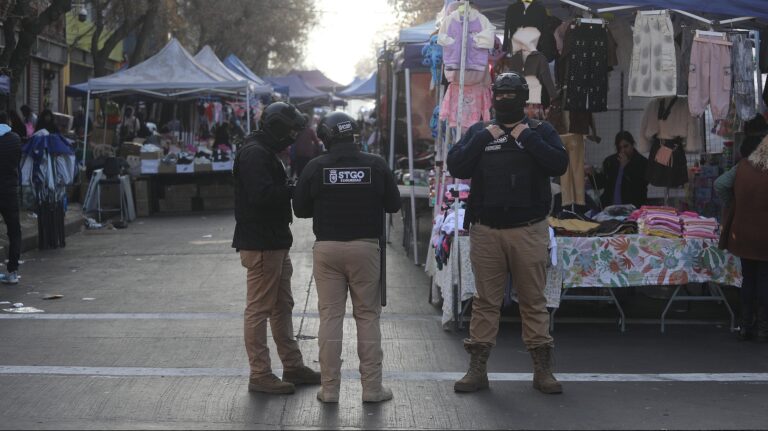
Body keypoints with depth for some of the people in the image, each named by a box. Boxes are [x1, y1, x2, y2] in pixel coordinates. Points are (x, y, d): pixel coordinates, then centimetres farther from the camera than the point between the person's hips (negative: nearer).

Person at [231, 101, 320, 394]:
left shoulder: (266, 153, 18)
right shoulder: (254, 154, -16)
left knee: (282, 306, 17)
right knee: (259, 309, -4)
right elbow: (262, 194, -27)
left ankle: (292, 367, 26)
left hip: (274, 243, 11)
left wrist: (293, 185, 4)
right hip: (260, 245, -11)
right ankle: (260, 375, 1)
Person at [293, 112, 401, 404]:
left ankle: (330, 388, 7)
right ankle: (372, 387, 7)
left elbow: (300, 209, 3)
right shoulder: (375, 165, -4)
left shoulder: (315, 167, -4)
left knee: (330, 316, 5)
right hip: (365, 247, 0)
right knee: (368, 316, 6)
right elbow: (393, 204, 5)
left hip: (327, 248, 0)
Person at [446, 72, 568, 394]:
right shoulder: (478, 132, 12)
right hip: (485, 231, 1)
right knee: (485, 301, 5)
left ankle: (542, 369, 10)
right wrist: (484, 138, -7)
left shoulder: (540, 131, 8)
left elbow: (559, 164, -9)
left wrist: (527, 137, -10)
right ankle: (477, 369, 10)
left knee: (534, 301, 4)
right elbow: (456, 167, -1)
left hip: (529, 232, -1)